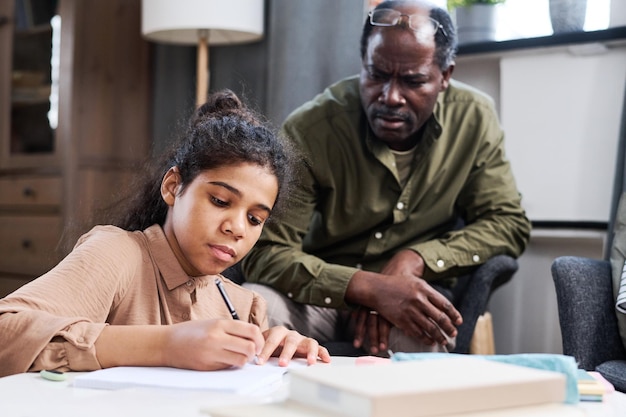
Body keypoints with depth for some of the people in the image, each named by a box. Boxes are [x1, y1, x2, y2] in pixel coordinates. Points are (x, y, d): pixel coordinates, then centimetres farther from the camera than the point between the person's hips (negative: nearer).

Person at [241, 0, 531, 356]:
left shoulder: (474, 117, -7)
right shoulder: (310, 129, -17)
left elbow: (509, 223, -2)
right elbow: (264, 253, -19)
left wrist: (414, 259, -19)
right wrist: (370, 288, -34)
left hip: (417, 294, 1)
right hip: (323, 296, 0)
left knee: (420, 337, -35)